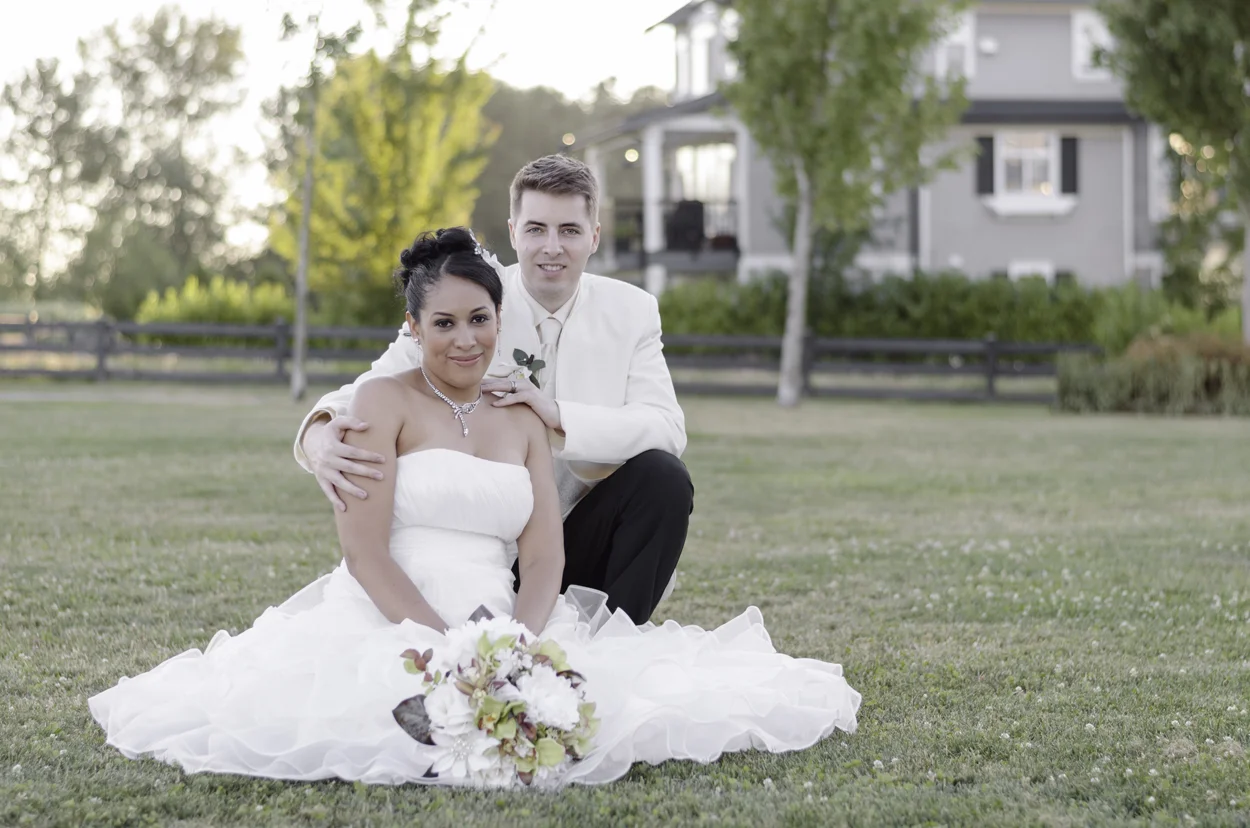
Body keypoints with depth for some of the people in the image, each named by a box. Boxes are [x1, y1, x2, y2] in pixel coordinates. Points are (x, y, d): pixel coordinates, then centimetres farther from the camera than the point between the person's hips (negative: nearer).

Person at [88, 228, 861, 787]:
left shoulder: (524, 422, 18)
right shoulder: (384, 403, 4)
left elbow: (545, 562, 7)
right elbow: (364, 551, -7)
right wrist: (445, 643, -21)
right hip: (389, 628, -3)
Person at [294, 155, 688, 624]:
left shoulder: (631, 312, -2)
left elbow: (668, 428, -15)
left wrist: (557, 413, -30)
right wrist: (320, 435, -40)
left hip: (583, 542, 2)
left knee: (663, 477, -24)